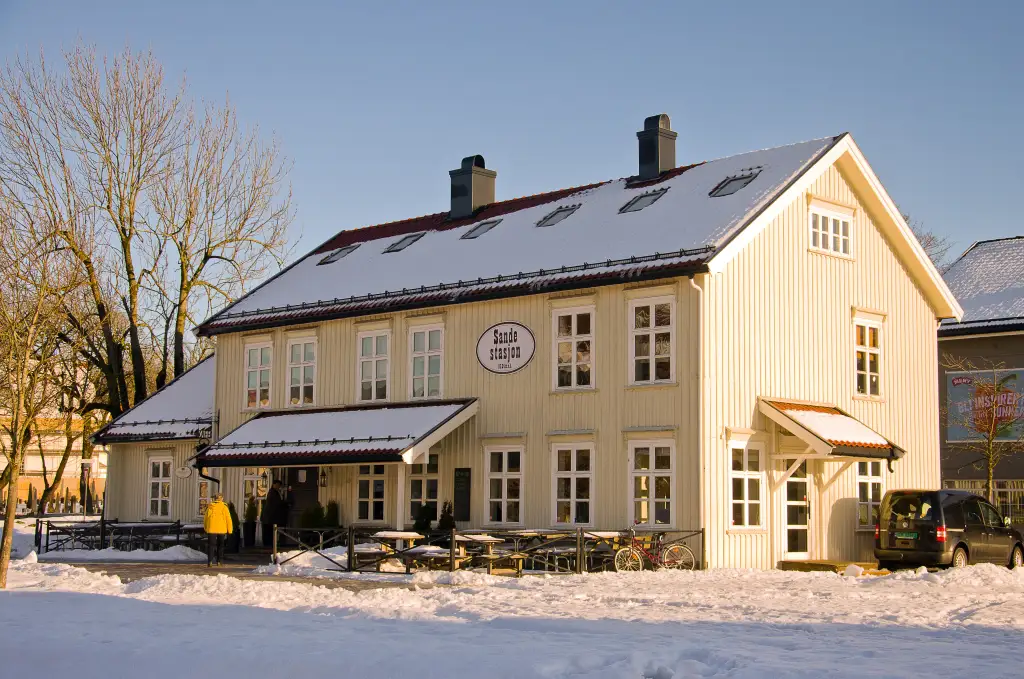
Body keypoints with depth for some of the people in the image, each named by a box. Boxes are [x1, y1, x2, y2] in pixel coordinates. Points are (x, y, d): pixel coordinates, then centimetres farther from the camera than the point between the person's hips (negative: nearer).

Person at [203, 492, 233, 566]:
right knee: (220, 545, 14)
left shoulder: (210, 507, 3)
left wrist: (206, 528, 19)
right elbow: (228, 518, -4)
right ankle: (219, 561, 13)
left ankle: (210, 561, -11)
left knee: (211, 545, 2)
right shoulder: (224, 507, -2)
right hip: (221, 529, -1)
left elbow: (205, 518, 9)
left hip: (211, 529, 1)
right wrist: (230, 530, 2)